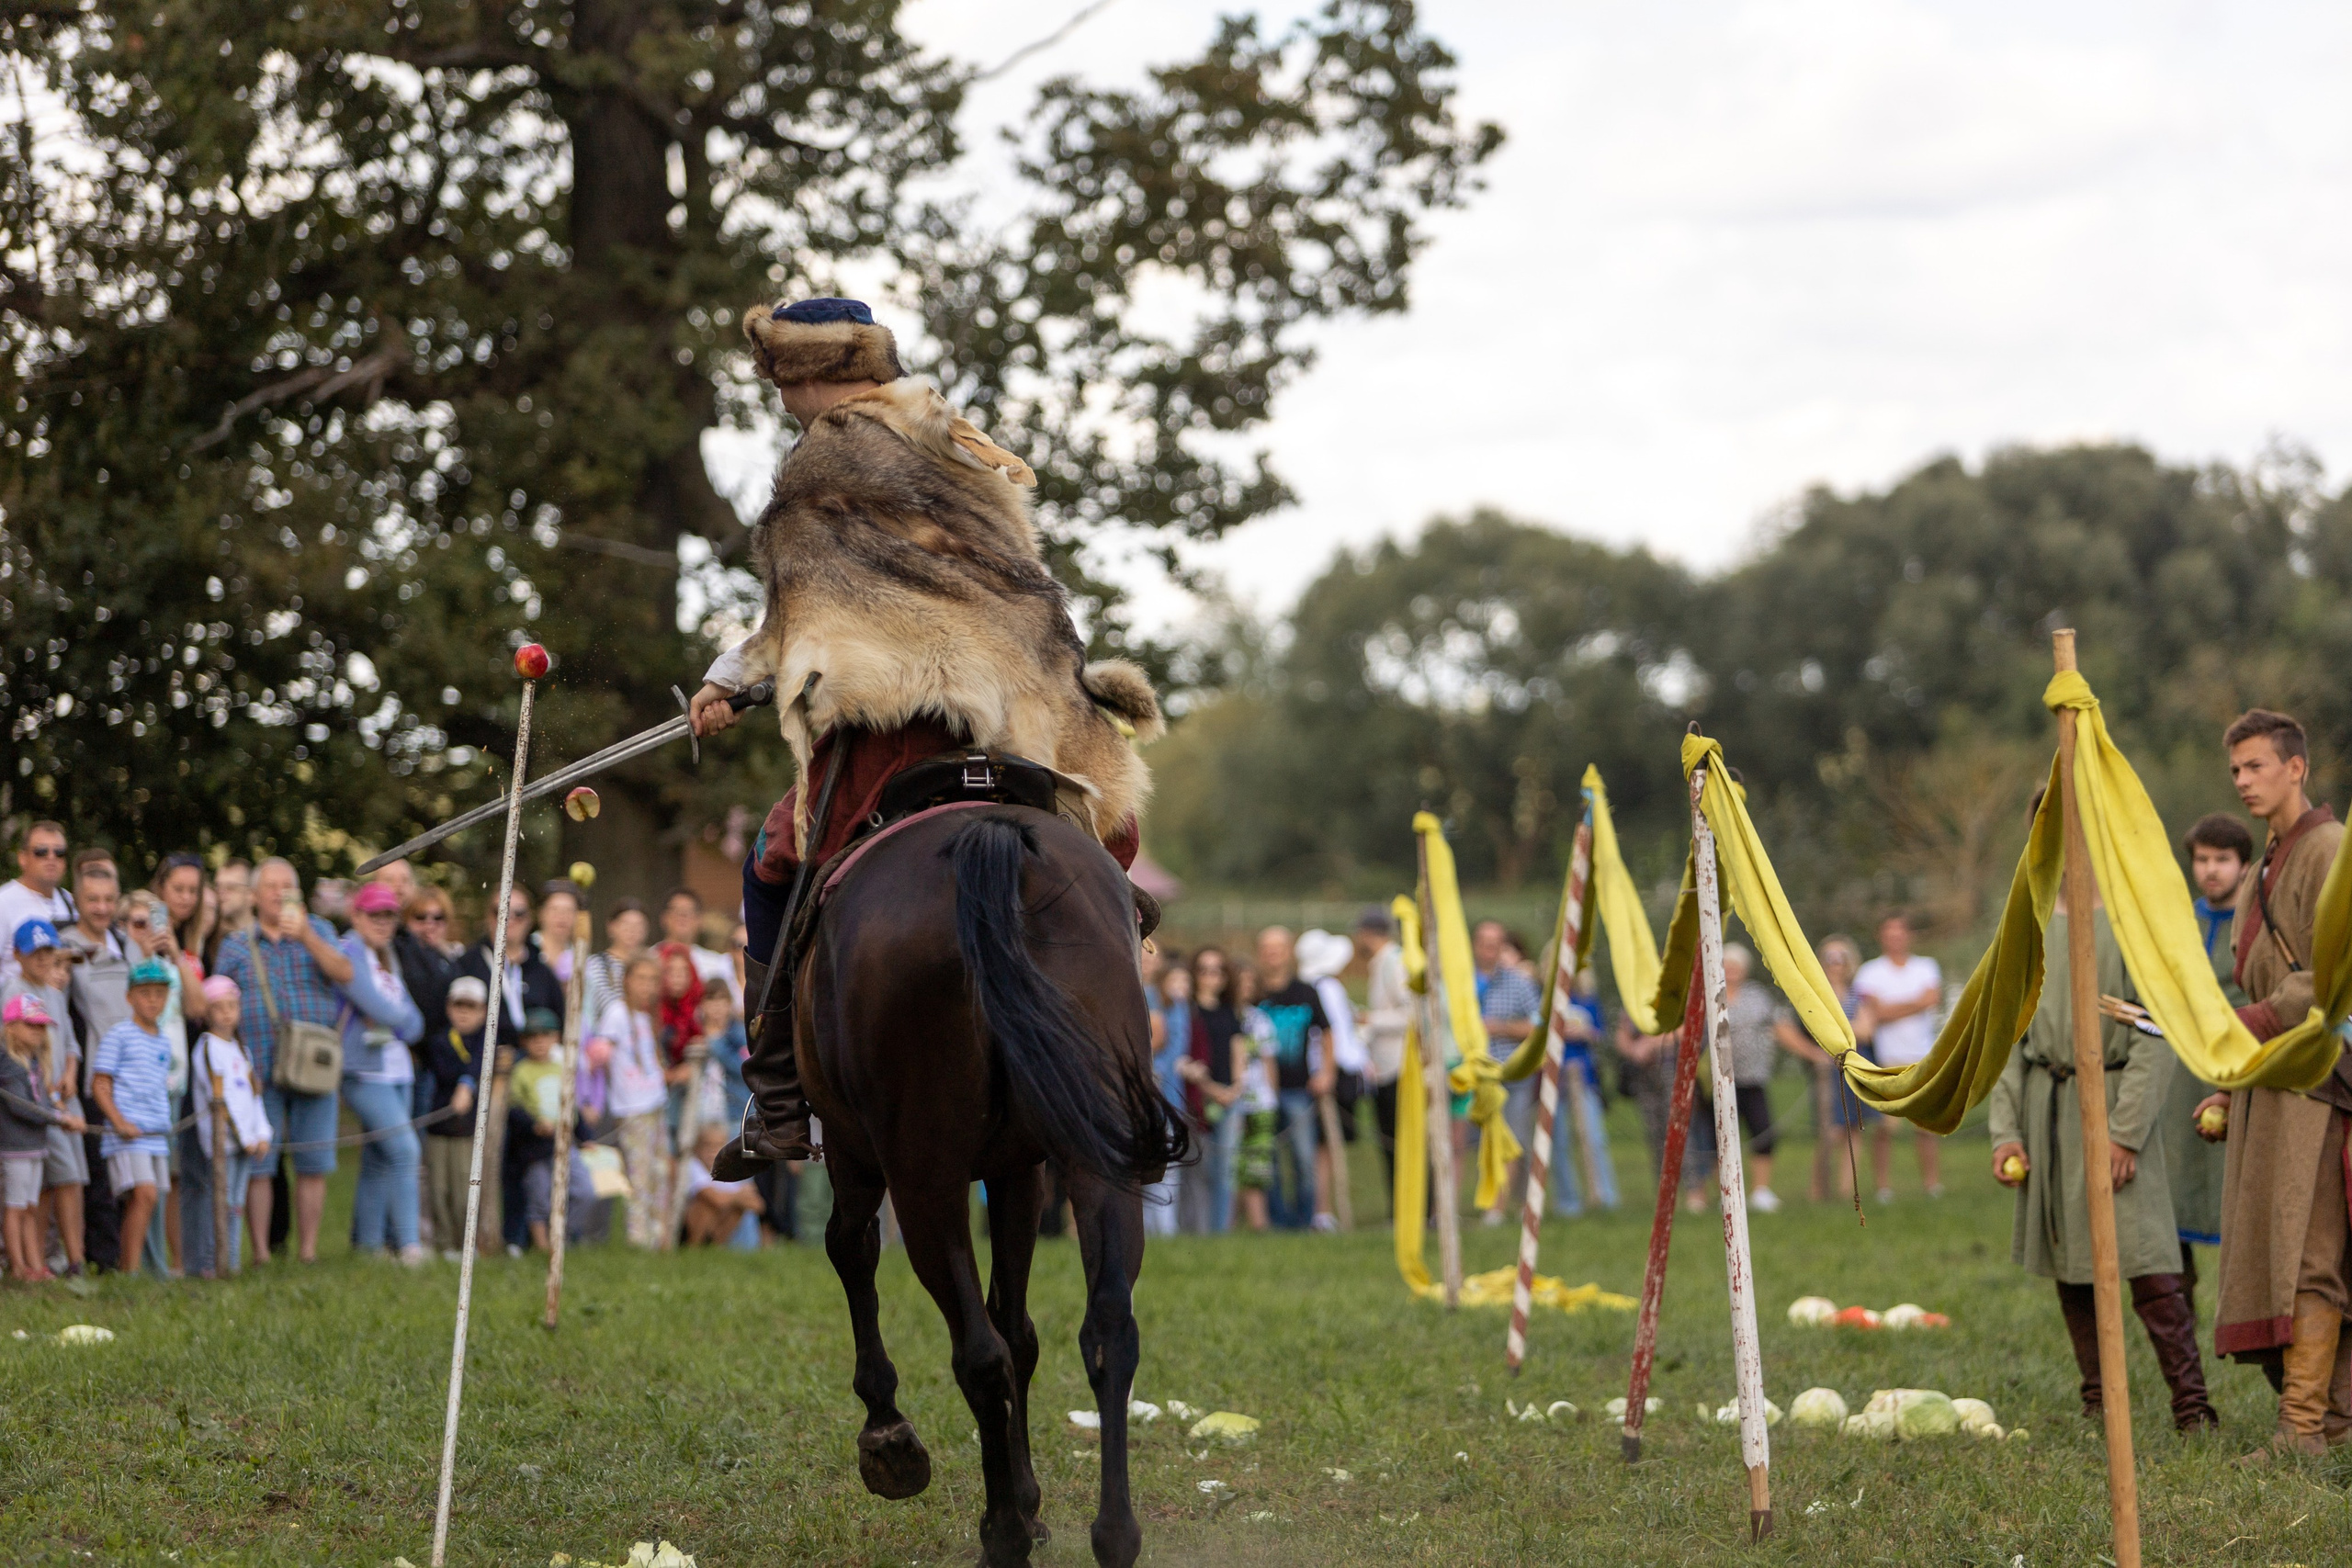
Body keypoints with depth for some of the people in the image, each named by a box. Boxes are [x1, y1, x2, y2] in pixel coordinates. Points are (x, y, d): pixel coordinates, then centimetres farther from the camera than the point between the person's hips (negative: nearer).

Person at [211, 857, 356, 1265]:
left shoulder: (317, 931, 10)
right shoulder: (236, 947, 10)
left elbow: (345, 973, -7)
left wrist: (306, 937, -19)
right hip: (259, 1071, 0)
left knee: (313, 1164, 1)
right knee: (256, 1163, -5)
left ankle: (308, 1249, 8)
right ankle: (260, 1251, 1)